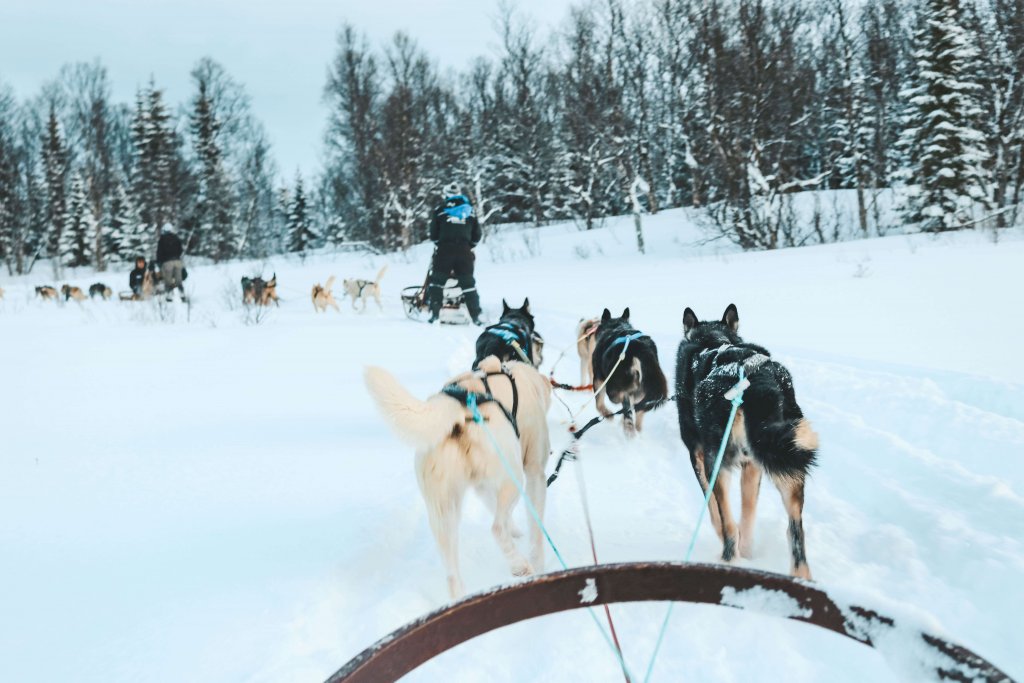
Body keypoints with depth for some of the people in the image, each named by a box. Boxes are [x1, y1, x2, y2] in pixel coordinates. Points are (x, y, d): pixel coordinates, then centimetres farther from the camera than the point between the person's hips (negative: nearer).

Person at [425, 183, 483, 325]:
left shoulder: (440, 210, 3)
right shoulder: (469, 211, 11)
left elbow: (433, 235, 4)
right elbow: (477, 236, 12)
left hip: (444, 251, -2)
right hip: (465, 252, 2)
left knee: (437, 281, 7)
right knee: (468, 283, 7)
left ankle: (434, 314, 0)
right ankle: (476, 316, 3)